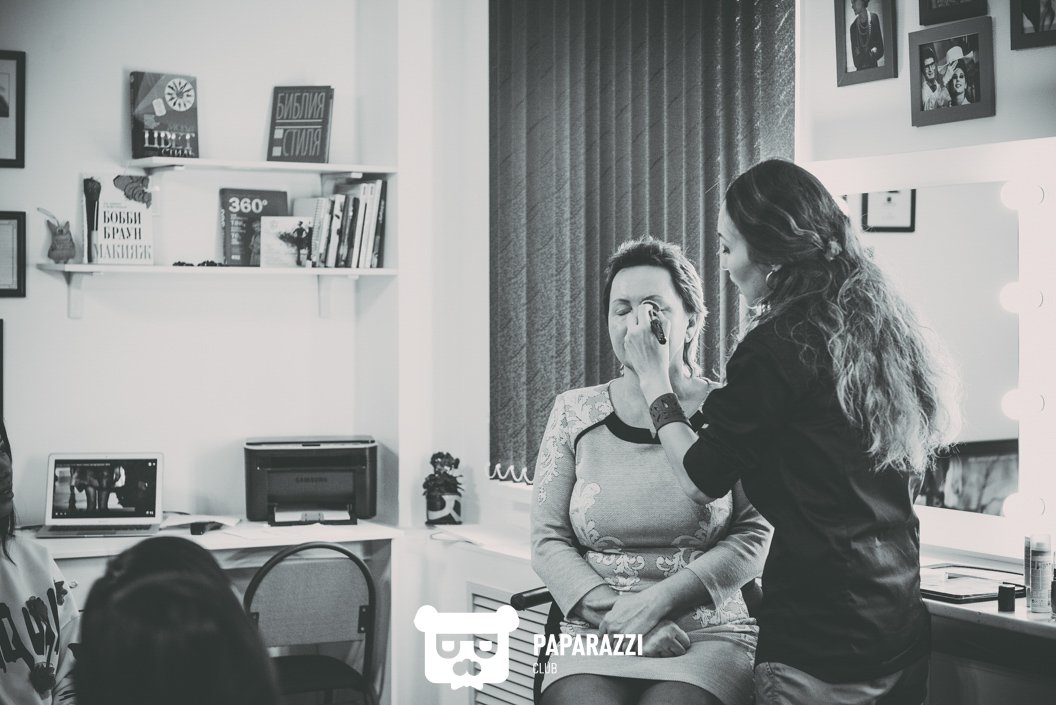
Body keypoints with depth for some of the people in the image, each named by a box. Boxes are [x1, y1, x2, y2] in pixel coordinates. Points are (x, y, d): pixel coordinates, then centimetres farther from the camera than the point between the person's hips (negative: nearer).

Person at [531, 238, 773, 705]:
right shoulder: (575, 413, 9)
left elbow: (754, 535, -3)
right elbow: (548, 541, 6)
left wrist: (657, 601, -13)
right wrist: (617, 613, -10)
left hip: (710, 636, -1)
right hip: (594, 635, 1)